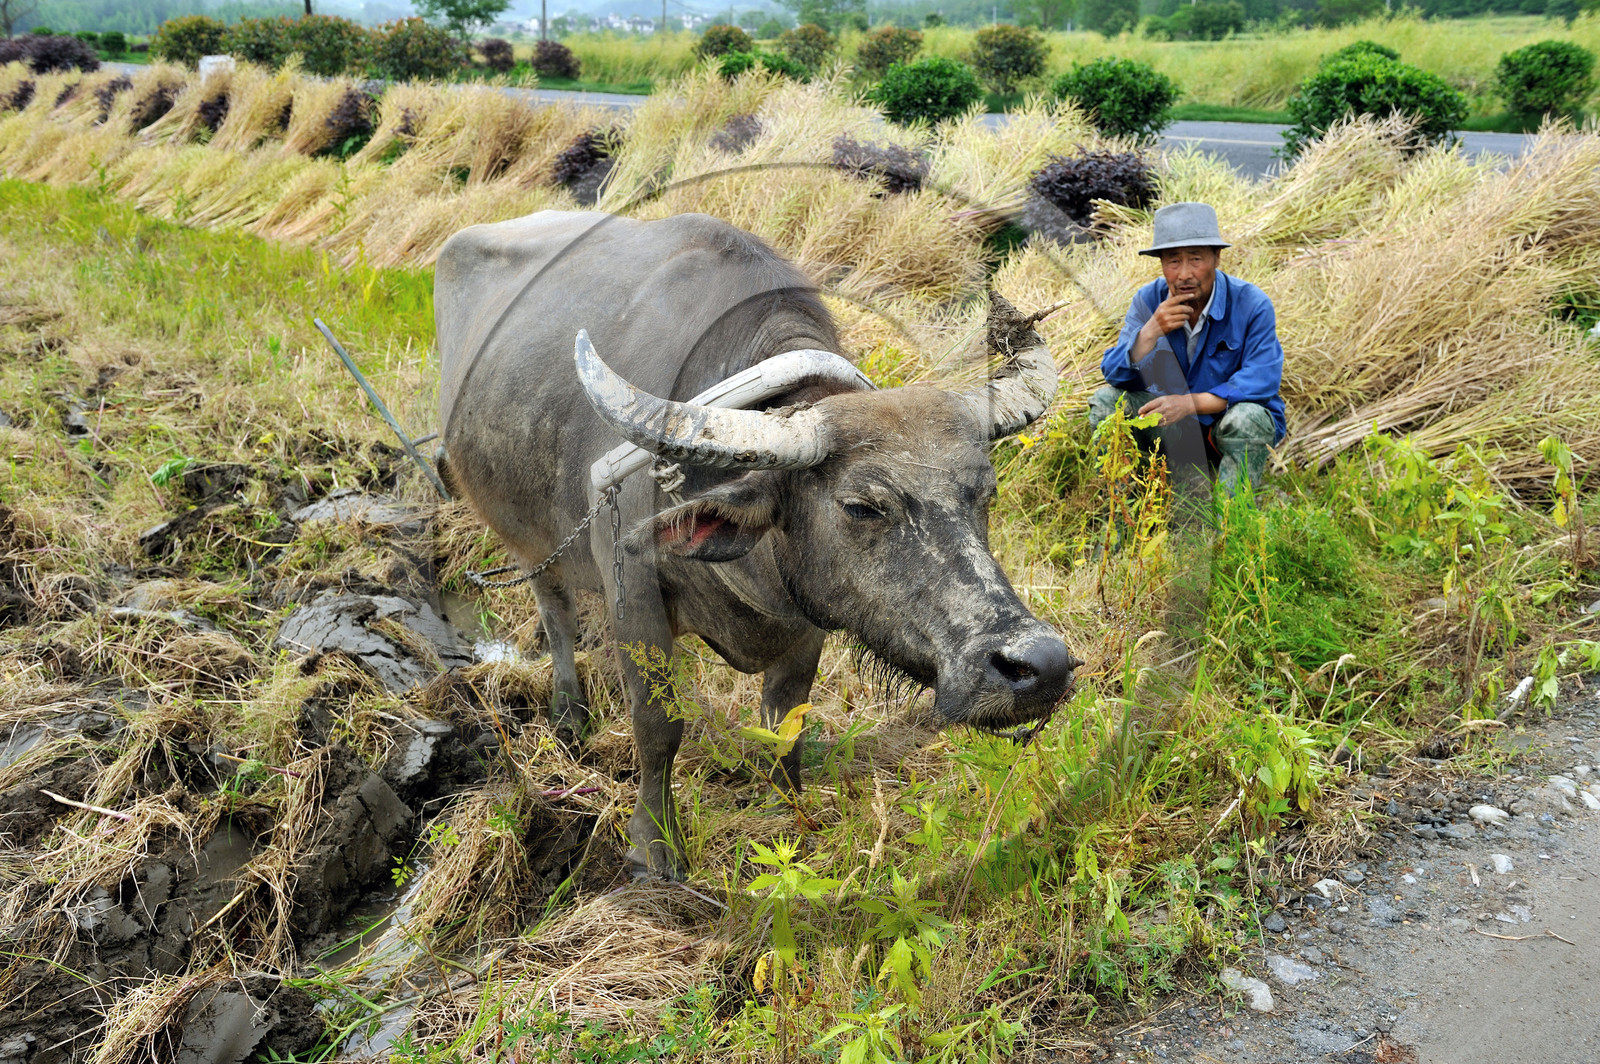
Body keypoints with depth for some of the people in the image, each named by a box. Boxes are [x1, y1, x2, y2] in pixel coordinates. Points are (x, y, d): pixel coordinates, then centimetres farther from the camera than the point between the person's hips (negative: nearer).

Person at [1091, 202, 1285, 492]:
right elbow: (1115, 376, -12)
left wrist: (1191, 402, -36)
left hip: (1225, 425, -3)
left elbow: (1262, 380, -26)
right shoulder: (1148, 300, -7)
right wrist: (1151, 332, -31)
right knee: (1106, 400, -15)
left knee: (1247, 418, -36)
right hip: (1173, 427, 3)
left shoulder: (1251, 305, -17)